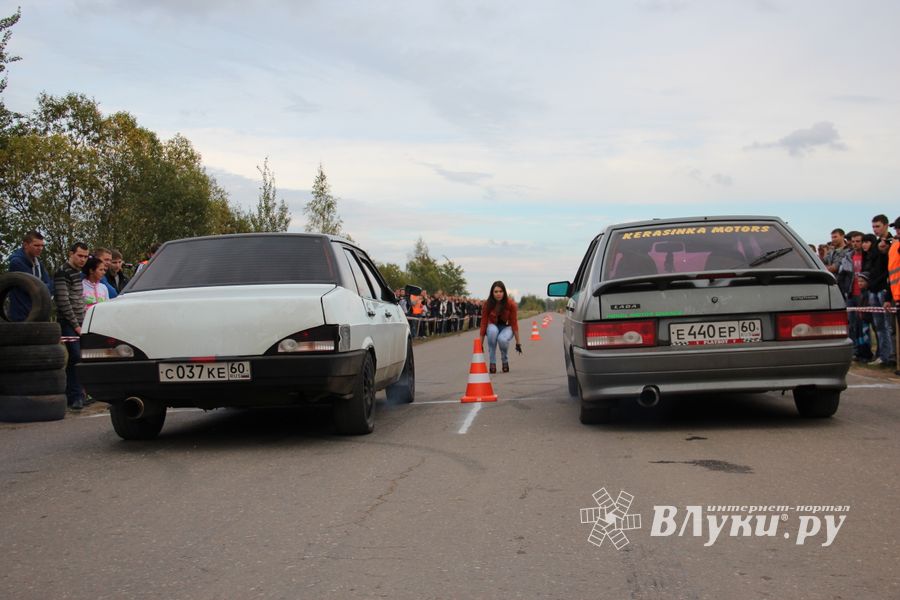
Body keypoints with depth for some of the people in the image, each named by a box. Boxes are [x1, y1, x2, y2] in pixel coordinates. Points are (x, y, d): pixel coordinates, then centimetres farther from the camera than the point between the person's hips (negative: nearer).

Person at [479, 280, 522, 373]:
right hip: (493, 326, 1)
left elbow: (514, 323, -15)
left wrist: (518, 342, -15)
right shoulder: (488, 304, -16)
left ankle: (505, 361, -2)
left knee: (502, 339, -36)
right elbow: (484, 323, -12)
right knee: (492, 330, -37)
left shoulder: (510, 303, -19)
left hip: (507, 327, -1)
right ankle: (492, 362, -23)